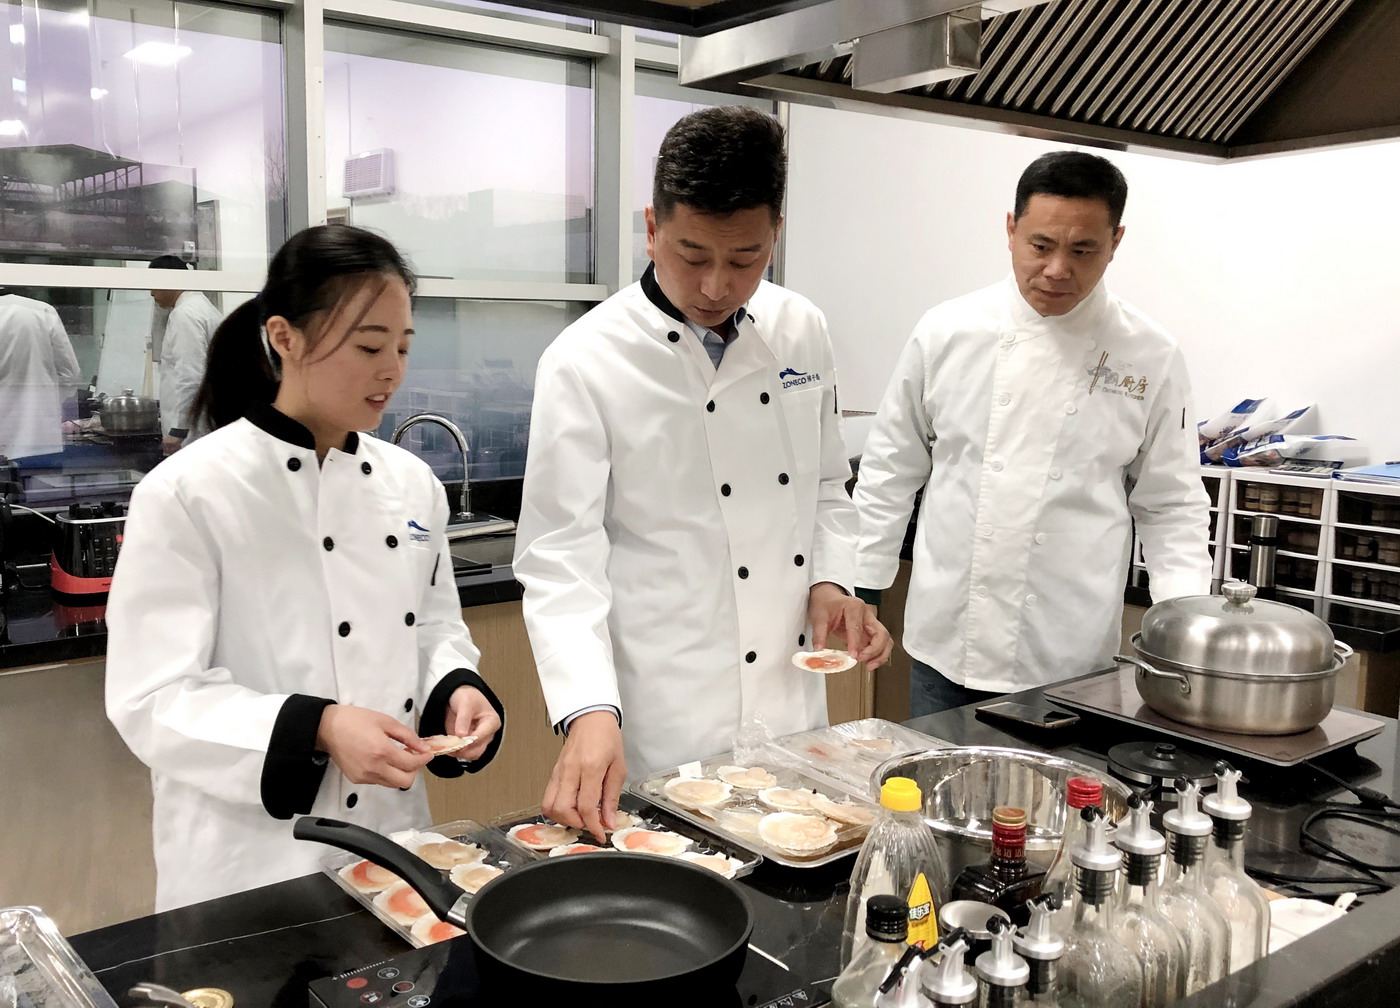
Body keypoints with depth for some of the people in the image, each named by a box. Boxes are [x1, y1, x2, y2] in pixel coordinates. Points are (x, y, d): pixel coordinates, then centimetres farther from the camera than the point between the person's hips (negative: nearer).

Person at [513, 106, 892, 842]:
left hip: (795, 706, 6)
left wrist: (830, 582, -4)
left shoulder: (801, 332, 1)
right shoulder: (586, 363, -15)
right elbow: (561, 559, -17)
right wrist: (589, 713, -29)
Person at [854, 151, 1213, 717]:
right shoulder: (947, 333, -3)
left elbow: (1170, 506, 4)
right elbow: (891, 473, 5)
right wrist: (863, 590, 5)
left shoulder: (1149, 357, -3)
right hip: (946, 646, 1)